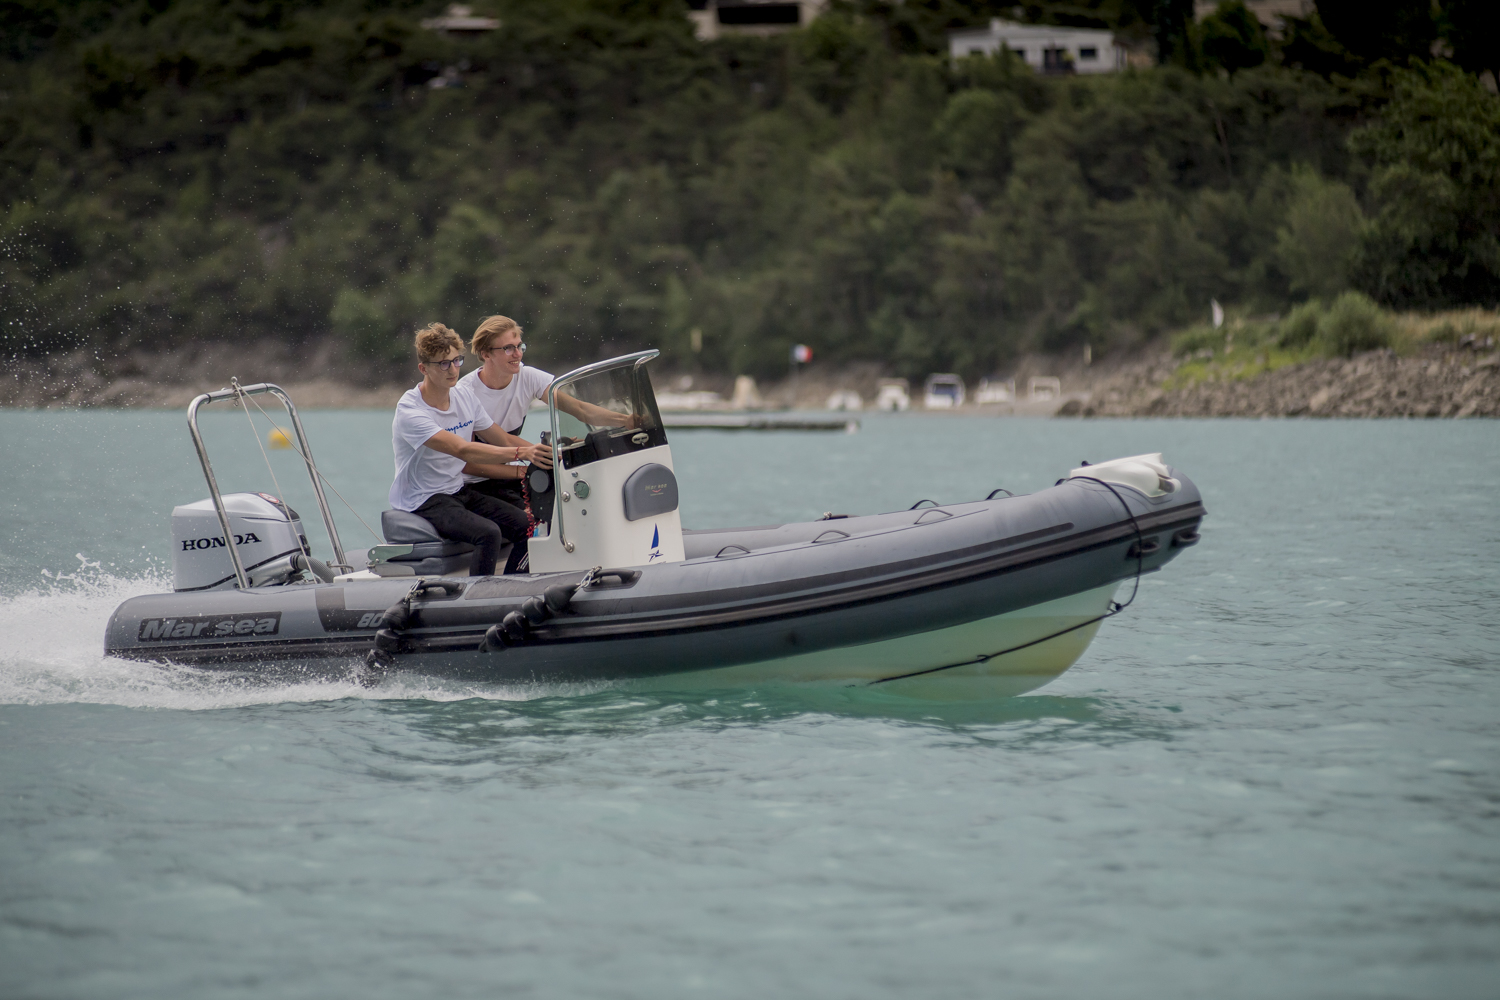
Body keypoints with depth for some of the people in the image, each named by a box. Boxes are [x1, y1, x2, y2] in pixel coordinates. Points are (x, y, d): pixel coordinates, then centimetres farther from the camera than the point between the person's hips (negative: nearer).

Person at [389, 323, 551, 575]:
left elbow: (502, 440, 12)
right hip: (423, 502, -8)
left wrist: (543, 452, -6)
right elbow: (462, 450, -31)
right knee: (488, 533, -31)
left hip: (459, 492, 8)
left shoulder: (464, 396, 6)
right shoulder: (410, 411, -19)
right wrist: (519, 453, -40)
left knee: (527, 526, -12)